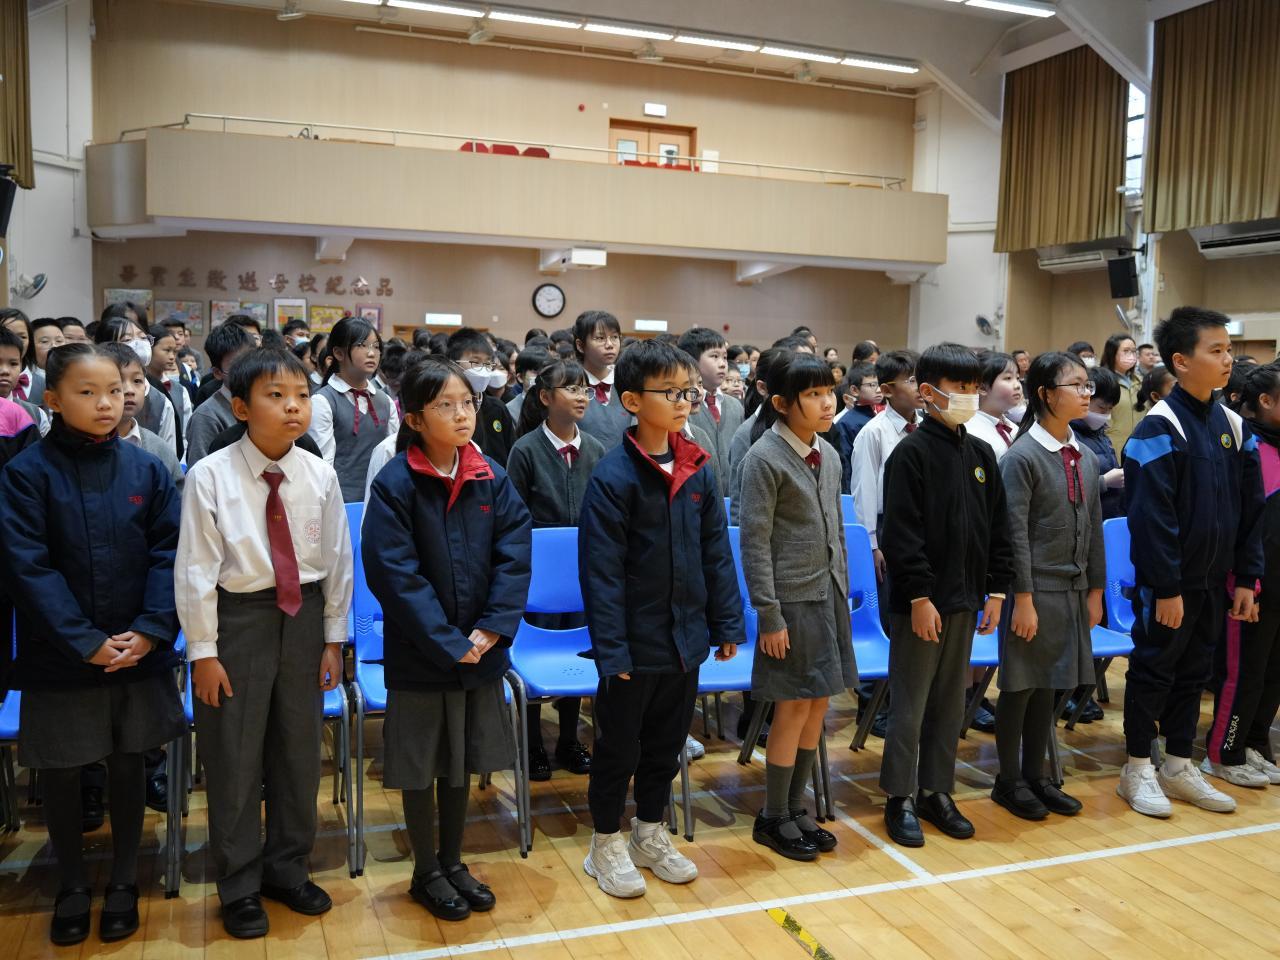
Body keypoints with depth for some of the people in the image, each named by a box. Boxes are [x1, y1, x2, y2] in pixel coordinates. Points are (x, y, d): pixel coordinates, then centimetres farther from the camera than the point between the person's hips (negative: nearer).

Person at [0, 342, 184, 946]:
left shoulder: (146, 469, -1)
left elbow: (168, 553, -2)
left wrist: (150, 630, -13)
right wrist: (86, 641, -16)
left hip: (138, 652, 2)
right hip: (59, 655, -1)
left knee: (128, 765, 13)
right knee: (60, 772, 11)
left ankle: (123, 882, 31)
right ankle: (72, 886, 32)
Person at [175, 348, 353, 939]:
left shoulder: (320, 476, -4)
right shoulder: (210, 476, -13)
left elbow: (338, 560, 3)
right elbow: (195, 568, -10)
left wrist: (334, 638, 5)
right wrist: (203, 650, -8)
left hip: (303, 615, 3)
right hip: (237, 617, -3)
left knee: (299, 751, 15)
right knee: (234, 757, 9)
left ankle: (286, 868, 36)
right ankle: (239, 886, 29)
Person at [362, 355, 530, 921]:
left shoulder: (492, 479, 0)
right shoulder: (395, 483, -12)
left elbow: (514, 556, -3)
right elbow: (395, 573, -17)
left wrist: (491, 629, -14)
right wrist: (449, 643, -18)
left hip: (479, 648, 4)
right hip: (420, 653, -4)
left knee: (462, 759, 17)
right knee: (420, 764, 11)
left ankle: (453, 861, 35)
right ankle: (426, 872, 29)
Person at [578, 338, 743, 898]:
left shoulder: (697, 469, 2)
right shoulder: (614, 475, -15)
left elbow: (716, 552, 7)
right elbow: (601, 570, -16)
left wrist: (727, 624, 5)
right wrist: (612, 649, -17)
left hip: (685, 638, 6)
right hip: (636, 641, -5)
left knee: (667, 743, 19)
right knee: (618, 747, 10)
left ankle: (650, 835, 37)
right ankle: (606, 845, 29)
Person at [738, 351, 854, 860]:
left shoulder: (828, 455, 8)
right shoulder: (765, 458, -13)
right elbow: (755, 543, -14)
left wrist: (843, 592, 13)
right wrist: (769, 617, -15)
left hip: (829, 596, 7)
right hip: (793, 600, -7)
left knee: (819, 705, 11)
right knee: (794, 708, 0)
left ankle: (796, 807, 26)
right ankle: (773, 819, 16)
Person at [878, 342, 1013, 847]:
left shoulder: (981, 454, 9)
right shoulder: (911, 453, -10)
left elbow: (997, 528, 12)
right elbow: (901, 533, -15)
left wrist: (995, 590, 8)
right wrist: (919, 596, -17)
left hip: (964, 598, 7)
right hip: (920, 601, -6)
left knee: (950, 701, 14)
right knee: (910, 703, 2)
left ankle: (936, 790, 26)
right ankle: (901, 798, 14)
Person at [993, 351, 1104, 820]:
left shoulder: (1086, 457, 8)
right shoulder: (1022, 456, -12)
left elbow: (1094, 529, 12)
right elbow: (1015, 533, -14)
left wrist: (1095, 590, 11)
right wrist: (1023, 598, -15)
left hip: (1073, 589, 6)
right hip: (1035, 588, -6)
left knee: (1049, 685, 14)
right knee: (1020, 686, 4)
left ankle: (1035, 776, 26)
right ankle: (1008, 781, 18)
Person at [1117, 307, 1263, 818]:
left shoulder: (1233, 426, 7)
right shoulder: (1159, 427, -14)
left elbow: (1250, 509, 10)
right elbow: (1151, 516, -19)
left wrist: (1246, 578, 6)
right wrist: (1166, 587, -20)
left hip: (1212, 581, 7)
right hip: (1166, 584, -7)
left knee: (1194, 673, 15)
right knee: (1153, 671, 4)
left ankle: (1179, 766, 28)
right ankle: (1138, 770, 17)